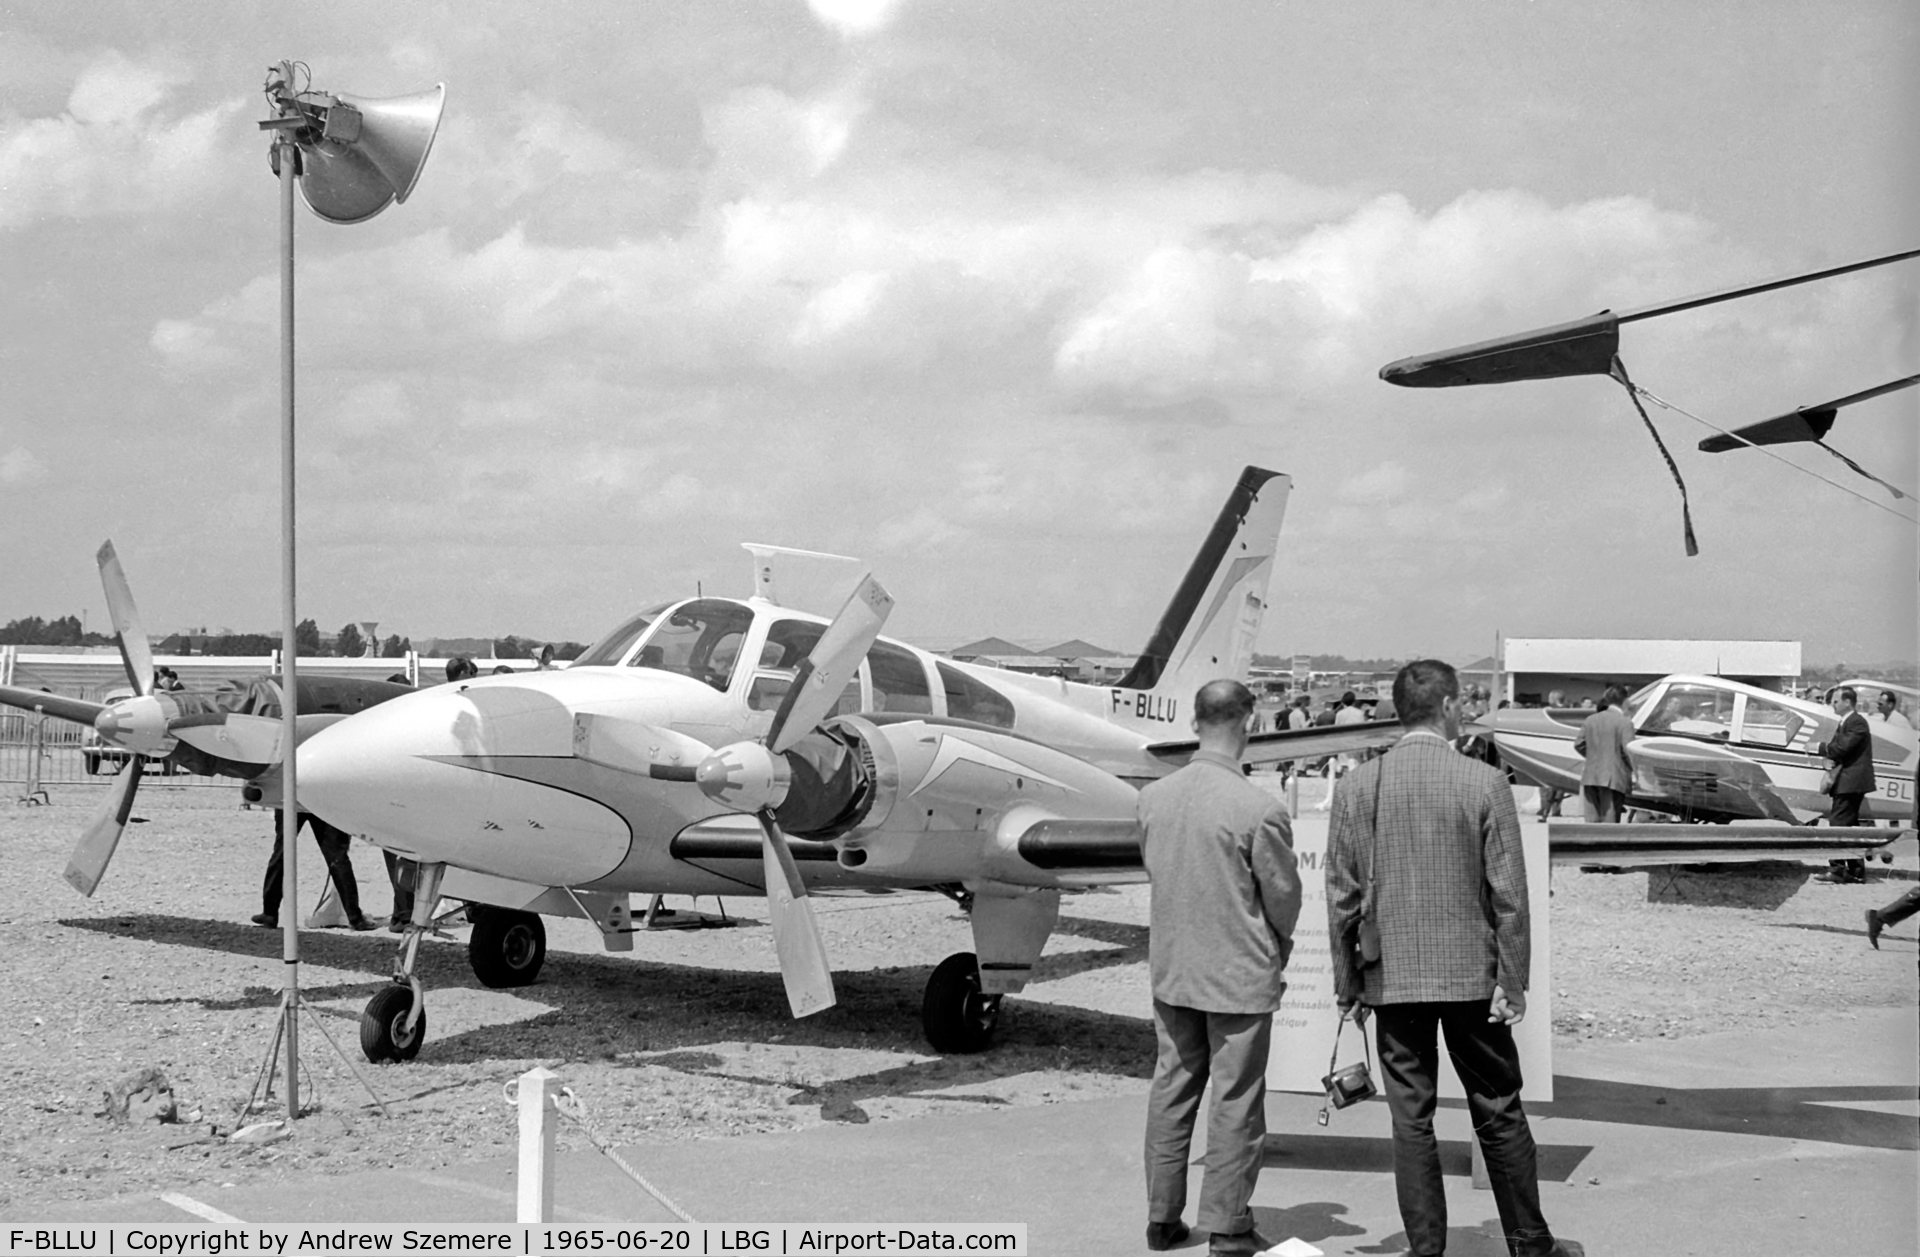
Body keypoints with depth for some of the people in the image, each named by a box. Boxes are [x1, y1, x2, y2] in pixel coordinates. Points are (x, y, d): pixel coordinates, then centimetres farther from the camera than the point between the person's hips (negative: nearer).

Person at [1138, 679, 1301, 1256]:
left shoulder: (1153, 797, -4)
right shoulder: (1260, 809, -20)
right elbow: (1284, 893, -10)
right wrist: (1277, 944, 10)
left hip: (1170, 966, 5)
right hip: (1240, 974, -5)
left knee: (1171, 1088, 15)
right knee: (1236, 1100, 6)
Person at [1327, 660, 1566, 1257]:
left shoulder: (1356, 787, -2)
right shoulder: (1485, 783, -7)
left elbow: (1342, 895, 1)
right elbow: (1509, 895, -7)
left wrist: (1346, 981, 9)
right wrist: (1512, 982, -1)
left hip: (1392, 979, 1)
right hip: (1471, 973, -1)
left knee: (1411, 1119, 7)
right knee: (1499, 1114, 11)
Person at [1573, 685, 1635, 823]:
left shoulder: (1591, 720, 8)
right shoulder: (1624, 722, -9)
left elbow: (1578, 745, 11)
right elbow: (1628, 750, -15)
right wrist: (1634, 772, -4)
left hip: (1591, 777, 5)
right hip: (1613, 779, -5)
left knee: (1593, 820, 11)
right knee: (1609, 820, -1)